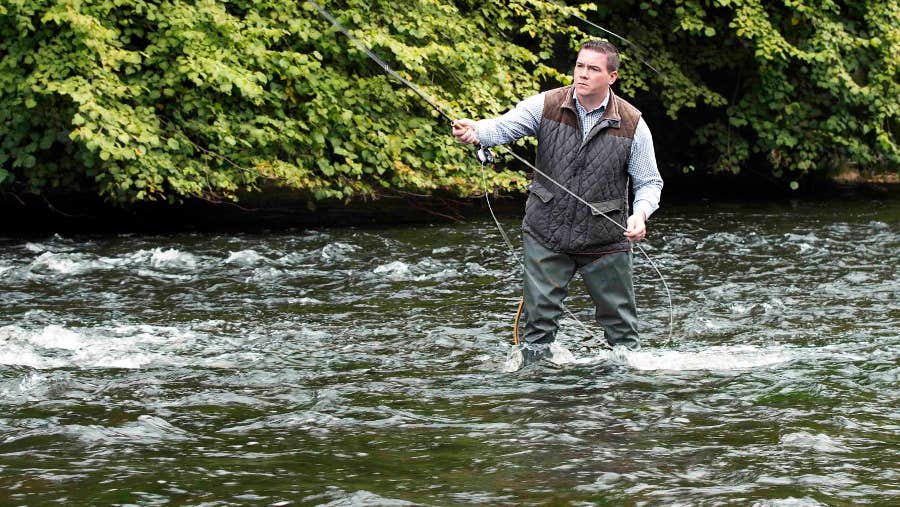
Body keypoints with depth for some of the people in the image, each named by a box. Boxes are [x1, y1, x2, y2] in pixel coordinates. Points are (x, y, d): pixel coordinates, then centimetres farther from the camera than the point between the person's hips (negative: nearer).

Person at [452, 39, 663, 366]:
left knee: (620, 324, 9)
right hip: (546, 235, 0)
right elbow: (504, 127, -18)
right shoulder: (546, 106, -4)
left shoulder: (632, 124, -5)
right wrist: (474, 132, -40)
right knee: (539, 318, 1)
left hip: (605, 239, 0)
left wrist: (640, 214, -20)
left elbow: (649, 182, 0)